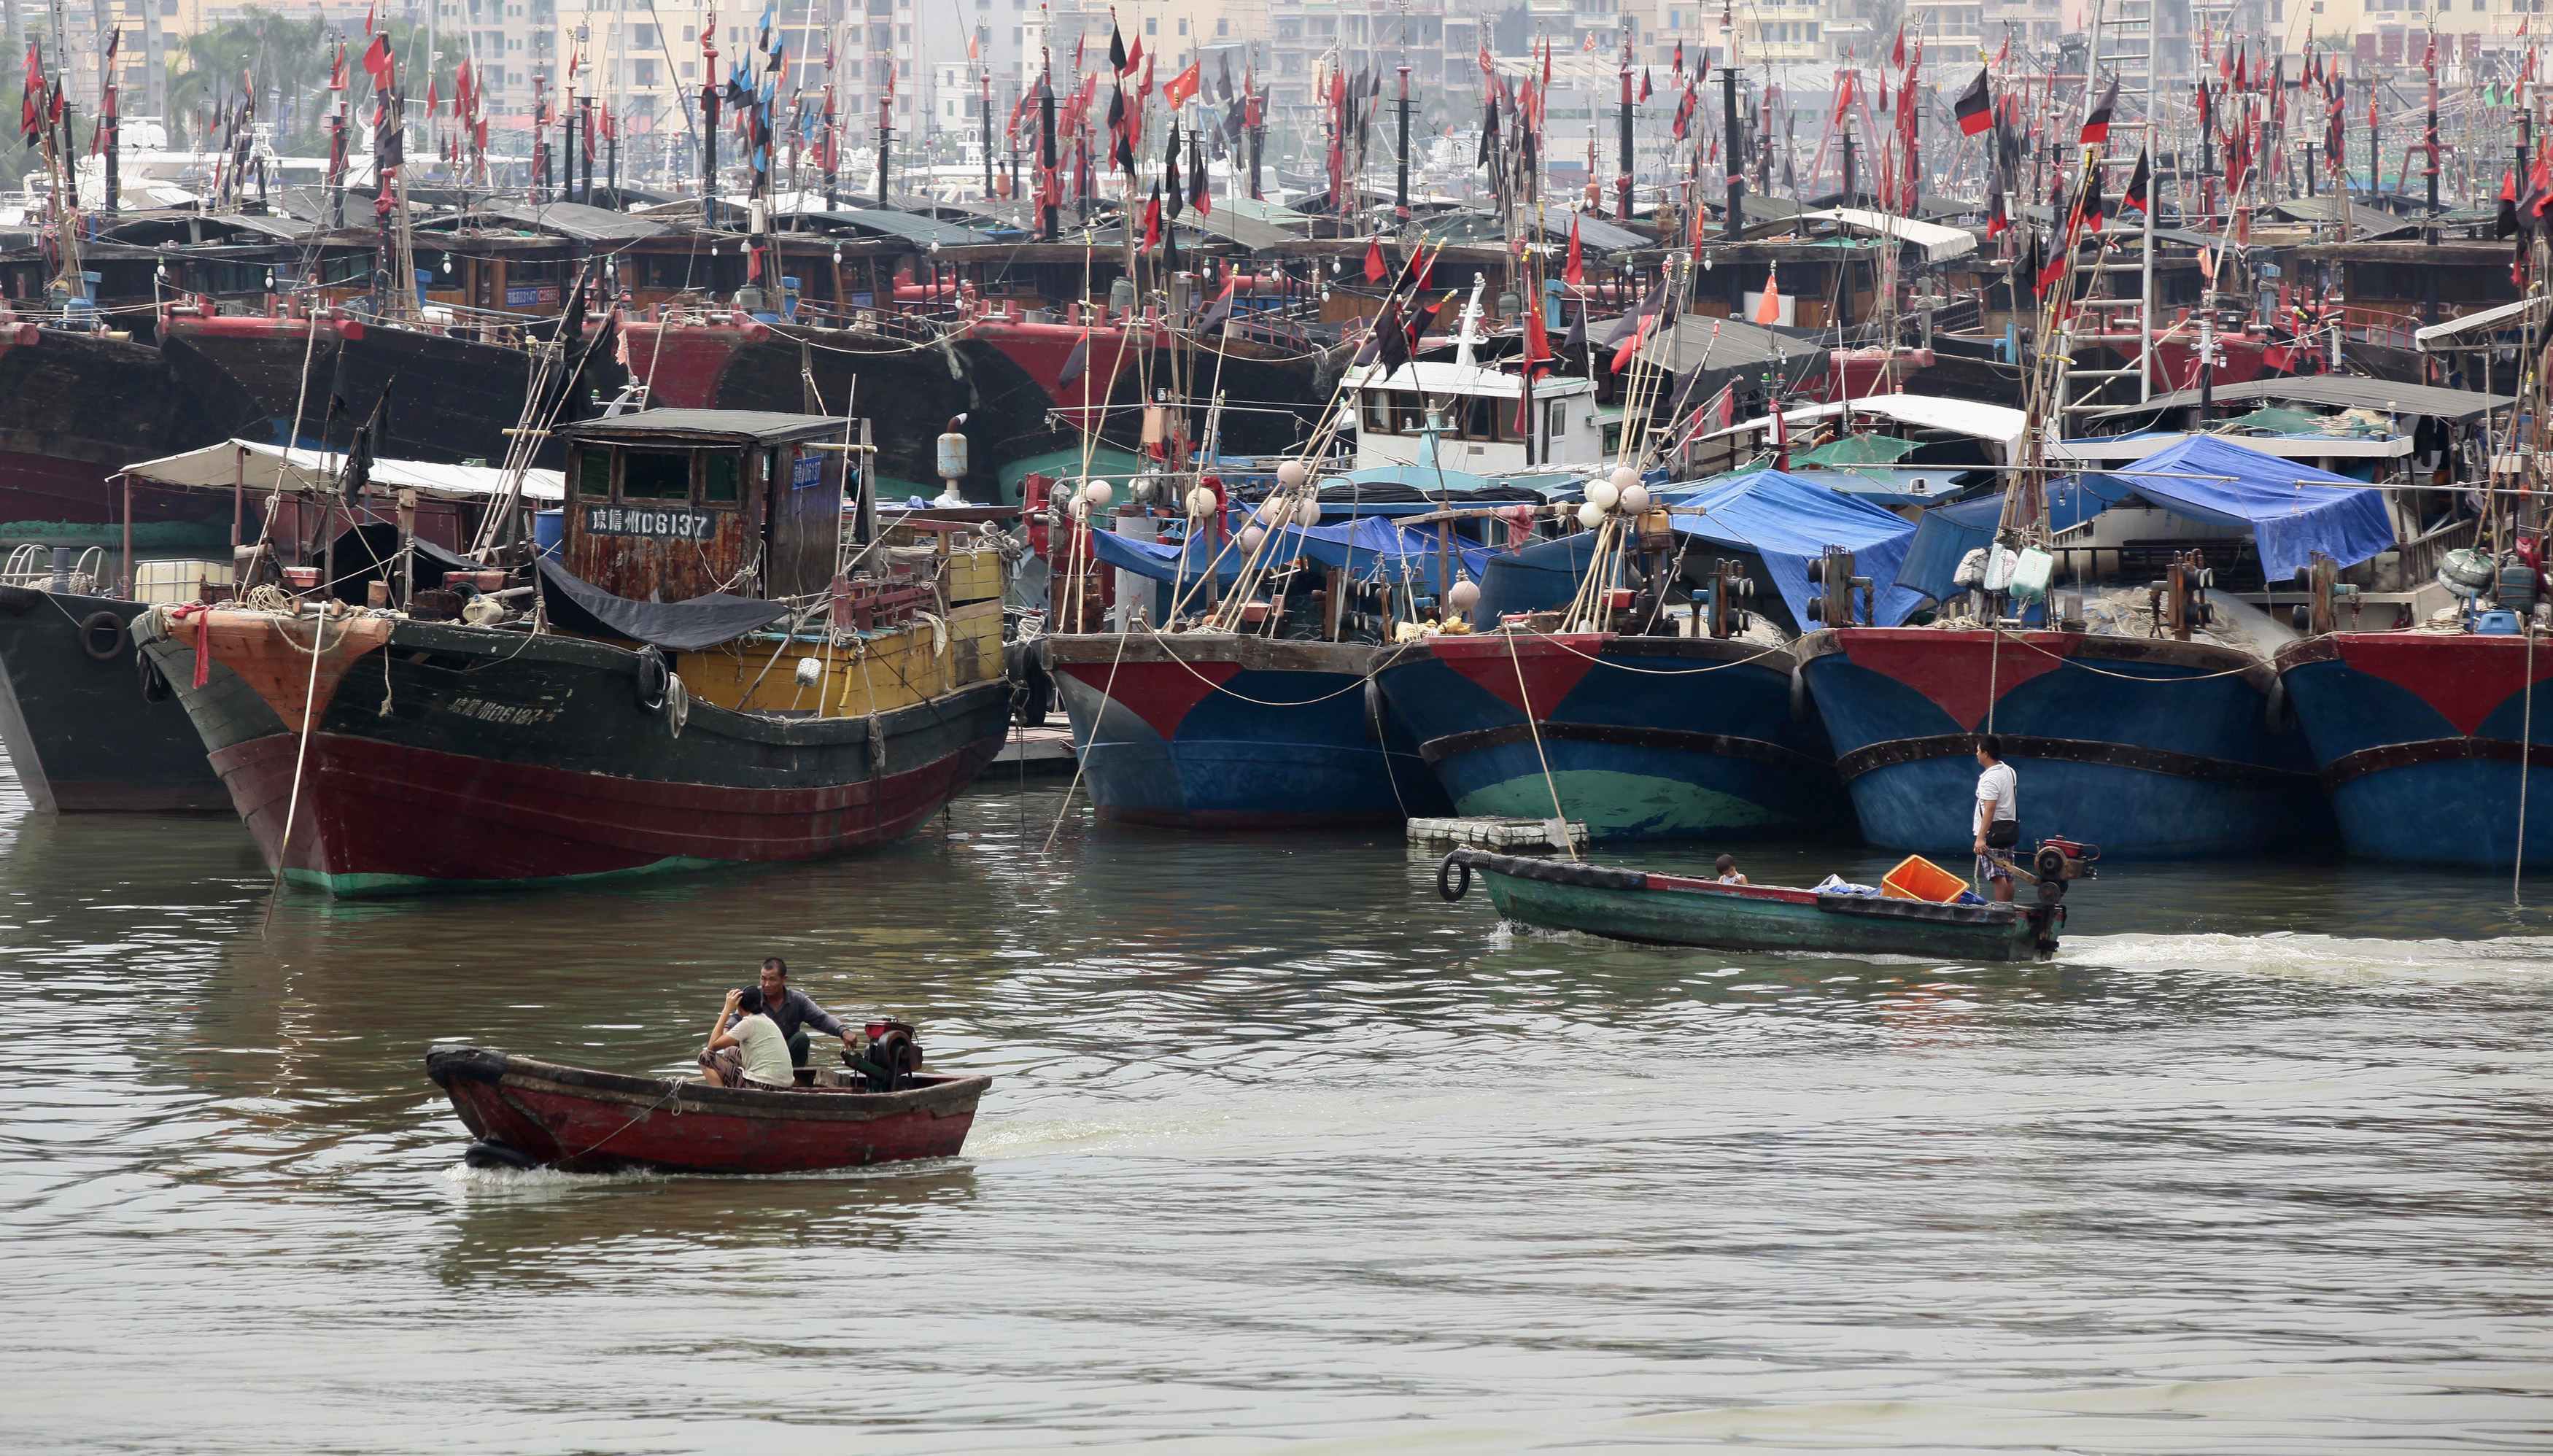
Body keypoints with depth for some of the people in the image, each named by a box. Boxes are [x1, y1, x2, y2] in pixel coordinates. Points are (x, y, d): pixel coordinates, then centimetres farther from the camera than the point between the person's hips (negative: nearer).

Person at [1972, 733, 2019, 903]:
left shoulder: (1990, 778, -18)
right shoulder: (2009, 771, 11)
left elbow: (1990, 809, -26)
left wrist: (1981, 837, -30)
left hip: (1994, 830, -9)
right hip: (2010, 827, 9)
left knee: (1997, 876, -12)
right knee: (2007, 876, 12)